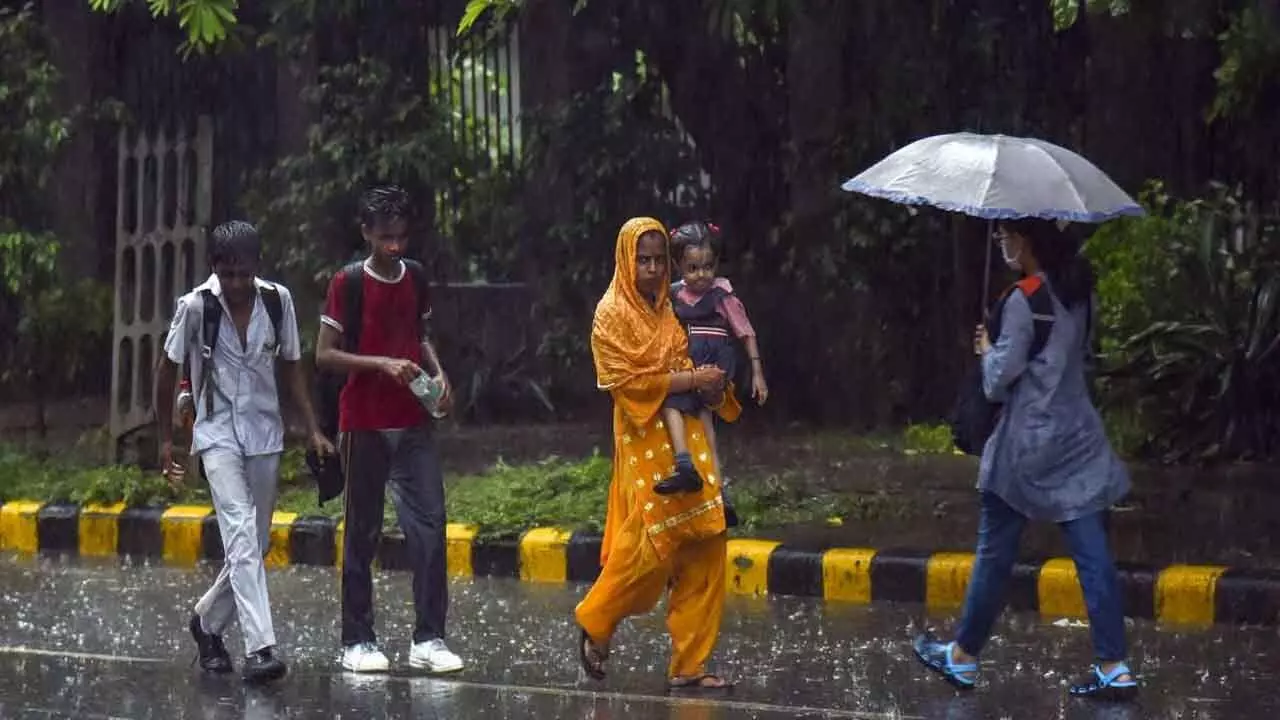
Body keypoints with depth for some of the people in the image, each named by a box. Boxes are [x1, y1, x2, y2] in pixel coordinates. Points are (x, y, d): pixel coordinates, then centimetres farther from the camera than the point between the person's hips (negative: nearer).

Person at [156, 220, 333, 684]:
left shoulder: (277, 301, -4)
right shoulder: (196, 306, -11)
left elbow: (291, 366, 7)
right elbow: (168, 370, 2)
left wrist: (313, 429, 1)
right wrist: (166, 438, 5)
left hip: (264, 434, 4)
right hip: (218, 433, -4)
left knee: (257, 543, 9)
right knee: (241, 534, -20)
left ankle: (208, 621, 34)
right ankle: (259, 648, -27)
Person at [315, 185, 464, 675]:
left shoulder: (415, 277, 8)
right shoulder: (350, 283, -7)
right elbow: (324, 355, -9)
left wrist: (438, 373, 4)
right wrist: (382, 364, -20)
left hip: (413, 423, 4)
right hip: (365, 426, -4)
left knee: (429, 524, -4)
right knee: (363, 533, 3)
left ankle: (428, 639, -1)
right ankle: (356, 642, 10)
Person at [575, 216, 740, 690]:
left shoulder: (672, 309, 14)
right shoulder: (612, 314, -4)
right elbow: (629, 380, -13)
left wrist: (712, 378, 1)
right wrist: (693, 378, -15)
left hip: (688, 437, 6)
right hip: (646, 441, -6)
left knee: (704, 545, 0)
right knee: (653, 544, -11)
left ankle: (690, 664, 4)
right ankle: (595, 623, 14)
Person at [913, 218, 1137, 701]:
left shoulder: (1024, 301, -16)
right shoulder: (1078, 292, 7)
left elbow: (999, 380, -16)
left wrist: (987, 348, 5)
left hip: (1028, 444, -7)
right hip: (1078, 438, 7)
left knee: (995, 554, 7)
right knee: (1093, 555, 1)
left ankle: (963, 657, 18)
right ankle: (1113, 668, -3)